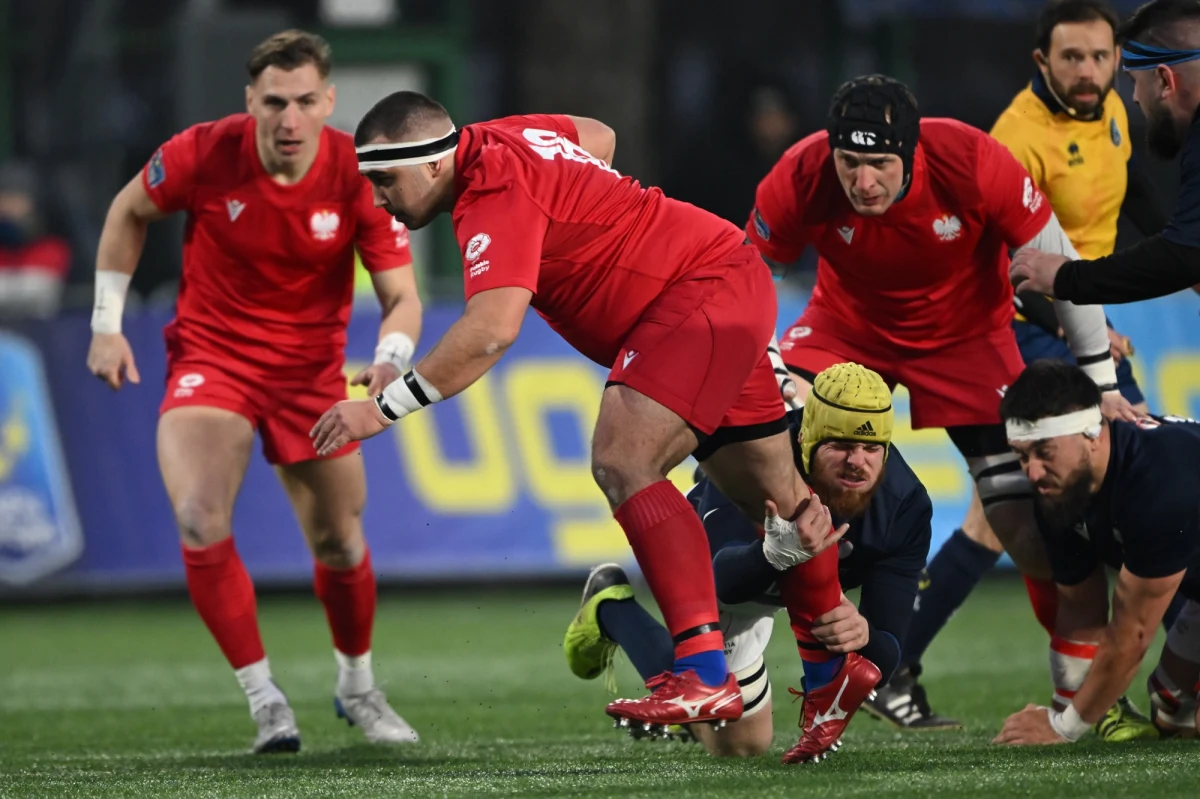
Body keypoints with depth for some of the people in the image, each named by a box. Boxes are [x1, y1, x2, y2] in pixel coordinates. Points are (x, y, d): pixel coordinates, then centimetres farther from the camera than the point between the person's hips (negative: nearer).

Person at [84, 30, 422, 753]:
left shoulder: (360, 176, -18)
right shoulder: (204, 154, -18)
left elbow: (402, 296, -14)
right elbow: (129, 212, 2)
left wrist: (389, 362, -36)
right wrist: (108, 324, 0)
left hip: (312, 368, 1)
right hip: (210, 358, -1)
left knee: (339, 542, 8)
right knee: (200, 523, -23)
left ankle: (358, 687, 36)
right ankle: (265, 699, -11)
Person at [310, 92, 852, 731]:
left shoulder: (495, 195, -23)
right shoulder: (501, 137, 6)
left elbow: (492, 329, -36)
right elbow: (599, 138, 27)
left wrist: (385, 407, -32)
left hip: (700, 290, -11)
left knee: (622, 464, -24)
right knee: (772, 497, 18)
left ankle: (705, 673, -32)